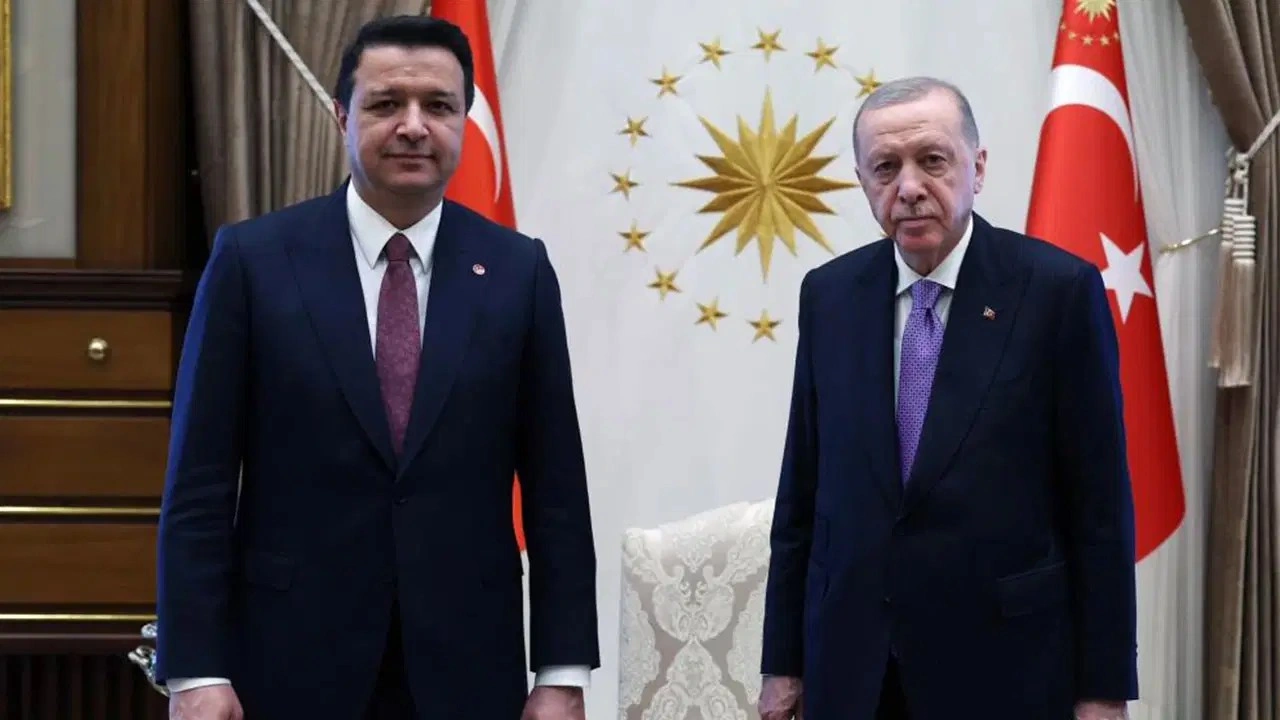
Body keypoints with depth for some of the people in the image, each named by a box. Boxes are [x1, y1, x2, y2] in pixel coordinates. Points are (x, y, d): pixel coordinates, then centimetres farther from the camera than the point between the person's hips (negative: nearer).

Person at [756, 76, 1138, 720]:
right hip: (851, 663, 3)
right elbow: (802, 490, 7)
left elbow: (1101, 503, -6)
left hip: (1003, 661, -3)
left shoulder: (1058, 289, -8)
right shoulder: (829, 294, 4)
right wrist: (783, 660, 6)